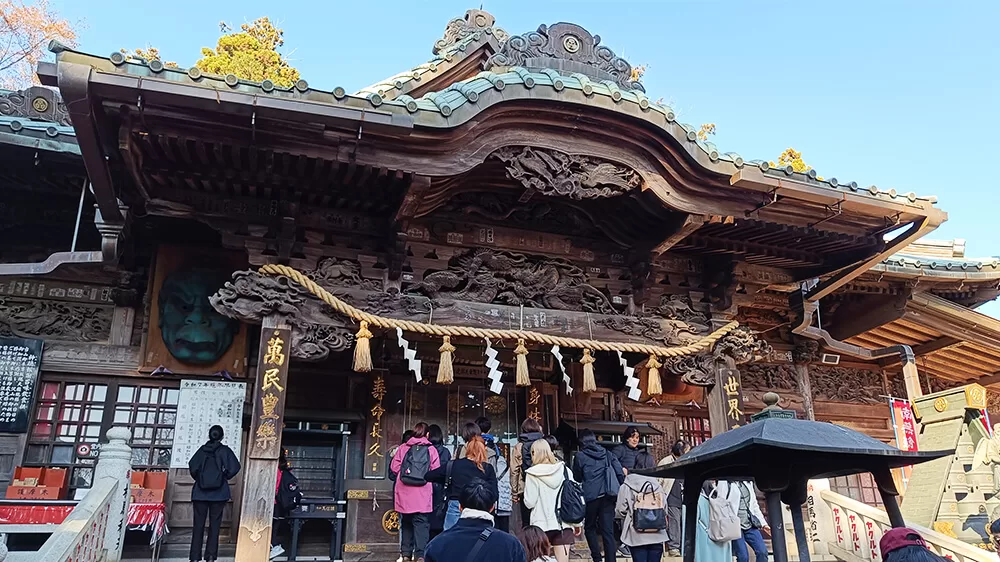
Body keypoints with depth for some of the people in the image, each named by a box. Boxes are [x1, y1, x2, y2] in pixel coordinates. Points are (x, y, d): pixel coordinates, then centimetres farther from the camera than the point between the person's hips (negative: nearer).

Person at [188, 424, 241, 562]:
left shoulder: (202, 449, 6)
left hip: (200, 492, 1)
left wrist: (198, 478, 10)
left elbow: (192, 467, -6)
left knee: (198, 525, 5)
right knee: (214, 525, 5)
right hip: (218, 492, -1)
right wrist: (224, 477, 5)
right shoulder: (225, 450, 0)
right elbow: (234, 468, -11)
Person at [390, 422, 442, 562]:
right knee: (421, 524, 0)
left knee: (406, 522, 16)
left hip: (404, 492, 2)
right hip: (423, 493, -2)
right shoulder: (431, 450, 1)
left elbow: (394, 468, 3)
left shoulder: (403, 448, 4)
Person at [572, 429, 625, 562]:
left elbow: (577, 478, 8)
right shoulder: (607, 453, 11)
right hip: (609, 496, 3)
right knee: (608, 531, 4)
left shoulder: (580, 456, 1)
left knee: (589, 527, 14)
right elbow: (620, 473, 6)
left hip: (591, 496, -3)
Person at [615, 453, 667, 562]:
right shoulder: (657, 486, 2)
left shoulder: (626, 487, -7)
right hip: (657, 536, 2)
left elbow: (620, 511, -7)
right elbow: (665, 510, 4)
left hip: (637, 536, -2)